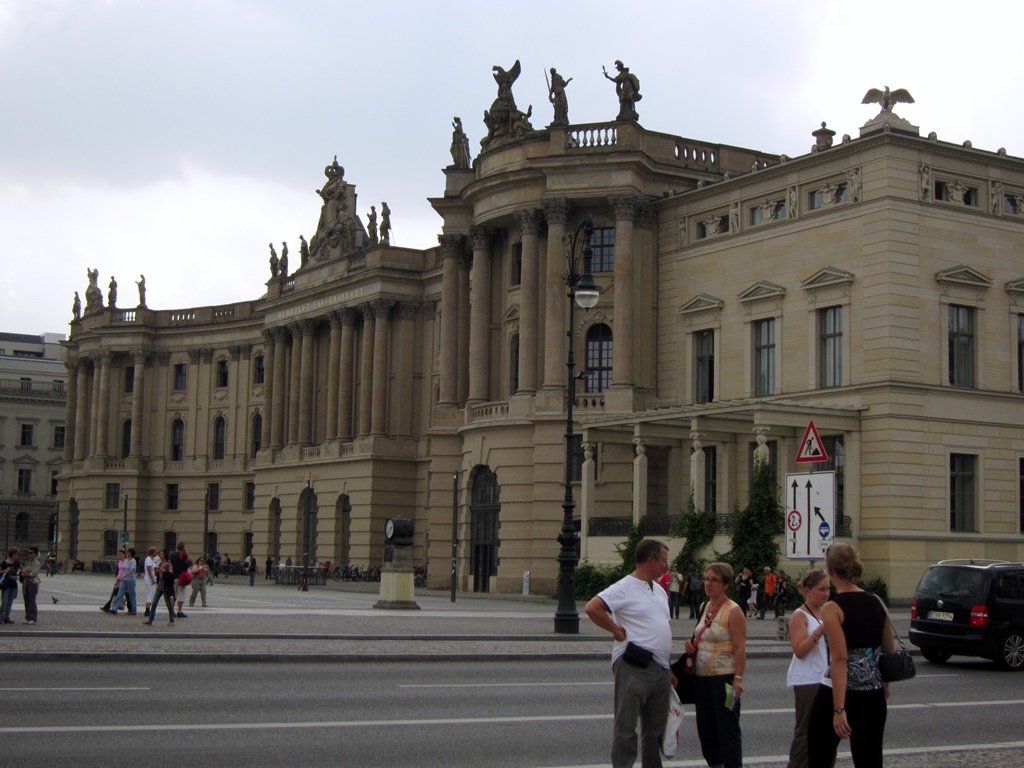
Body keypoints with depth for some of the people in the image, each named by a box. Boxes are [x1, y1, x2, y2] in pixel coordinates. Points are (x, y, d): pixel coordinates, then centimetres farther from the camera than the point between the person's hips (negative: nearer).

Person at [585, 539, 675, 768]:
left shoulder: (660, 590, 17)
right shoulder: (625, 588, -10)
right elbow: (592, 608, -22)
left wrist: (668, 669, 21)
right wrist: (618, 631, -16)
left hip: (659, 669, 8)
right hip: (633, 668, -8)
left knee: (655, 729, 14)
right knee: (626, 728, -2)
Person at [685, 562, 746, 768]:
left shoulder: (733, 612, -11)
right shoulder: (705, 607, 12)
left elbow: (740, 649, -17)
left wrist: (738, 678, -25)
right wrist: (692, 645, 4)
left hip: (724, 678, -8)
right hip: (702, 677, 8)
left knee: (727, 729, -3)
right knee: (705, 727, 12)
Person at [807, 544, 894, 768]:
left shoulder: (833, 609, -13)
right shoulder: (876, 603, 5)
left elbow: (840, 659, -19)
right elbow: (889, 651, 13)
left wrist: (838, 709, -21)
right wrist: (884, 686, 29)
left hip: (838, 692, -5)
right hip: (873, 691, 5)